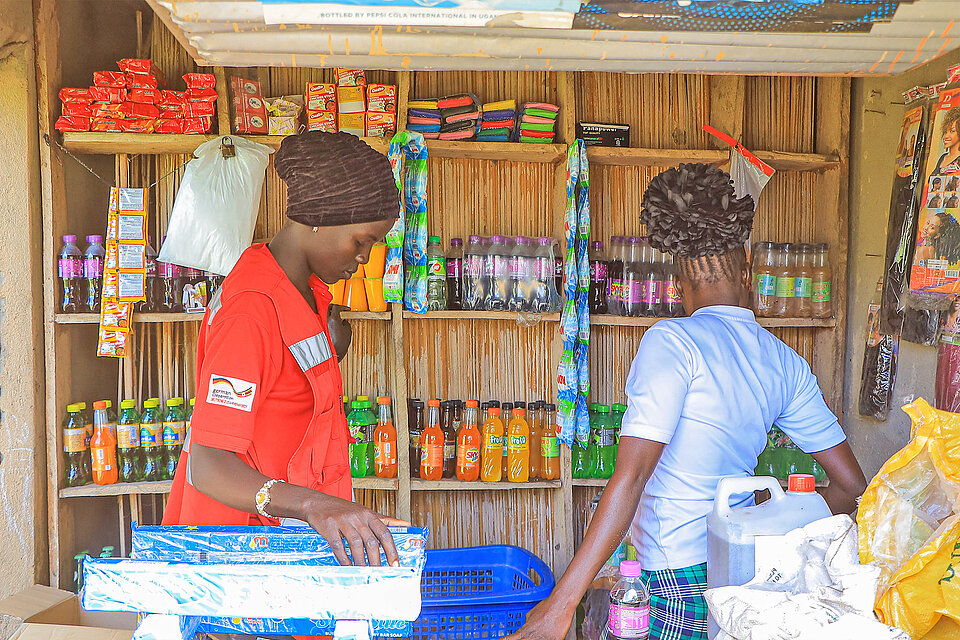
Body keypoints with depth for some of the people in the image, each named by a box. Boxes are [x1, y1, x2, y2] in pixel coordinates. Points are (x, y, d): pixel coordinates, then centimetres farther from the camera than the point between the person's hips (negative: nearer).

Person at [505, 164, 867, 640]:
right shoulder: (787, 364, 5)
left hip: (683, 572, -7)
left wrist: (561, 601, -19)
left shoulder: (674, 341, -15)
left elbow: (631, 475, -21)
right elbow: (852, 485, 9)